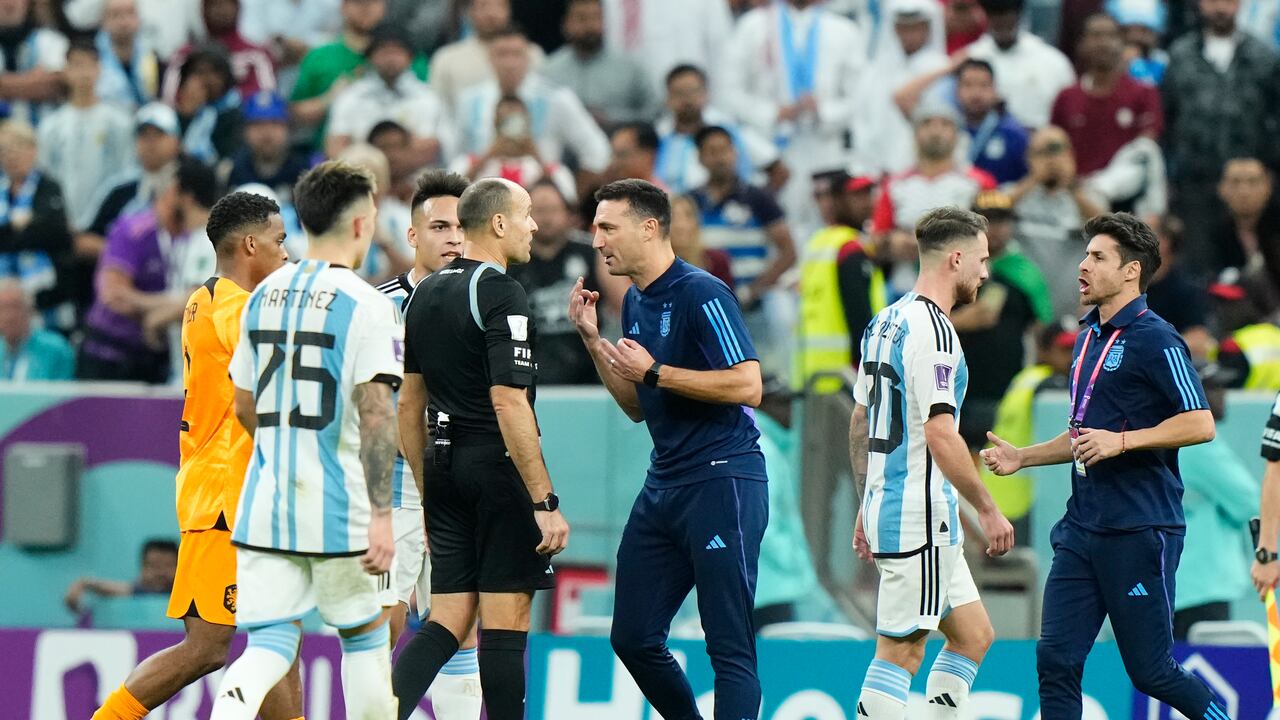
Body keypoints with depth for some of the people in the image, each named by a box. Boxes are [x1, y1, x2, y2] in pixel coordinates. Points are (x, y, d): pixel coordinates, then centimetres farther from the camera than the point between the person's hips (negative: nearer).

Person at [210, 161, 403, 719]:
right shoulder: (366, 305, -10)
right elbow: (374, 412, -18)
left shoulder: (263, 297, 9)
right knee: (364, 636, 14)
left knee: (269, 645, 0)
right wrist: (381, 515, -20)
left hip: (265, 505, 4)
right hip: (339, 507, -4)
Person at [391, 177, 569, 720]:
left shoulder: (424, 294, 12)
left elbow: (408, 404, 16)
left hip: (443, 468, 7)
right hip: (499, 471, -7)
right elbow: (509, 403, -19)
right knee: (505, 623, -1)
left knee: (449, 621, 7)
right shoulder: (500, 294, -12)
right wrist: (545, 502, -18)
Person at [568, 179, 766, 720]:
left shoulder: (701, 295, -12)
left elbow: (748, 386, -19)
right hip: (663, 487, 9)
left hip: (722, 480, -9)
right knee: (633, 638, 8)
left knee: (729, 645, -10)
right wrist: (592, 339, 11)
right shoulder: (635, 301, 15)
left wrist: (655, 373, -18)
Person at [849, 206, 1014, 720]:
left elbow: (860, 422, 20)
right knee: (900, 653, -7)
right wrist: (988, 510, -16)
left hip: (886, 506, 10)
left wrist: (866, 506, 25)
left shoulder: (885, 323, 14)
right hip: (918, 518, -10)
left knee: (973, 635, 14)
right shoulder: (932, 330, -16)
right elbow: (940, 434, -22)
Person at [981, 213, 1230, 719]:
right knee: (1056, 658, -2)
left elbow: (1200, 424, -16)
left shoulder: (1155, 340, -10)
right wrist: (1021, 457, 17)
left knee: (1151, 671, -2)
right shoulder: (1088, 339, 17)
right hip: (1083, 527, 8)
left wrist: (1121, 441, -22)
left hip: (1141, 531, -8)